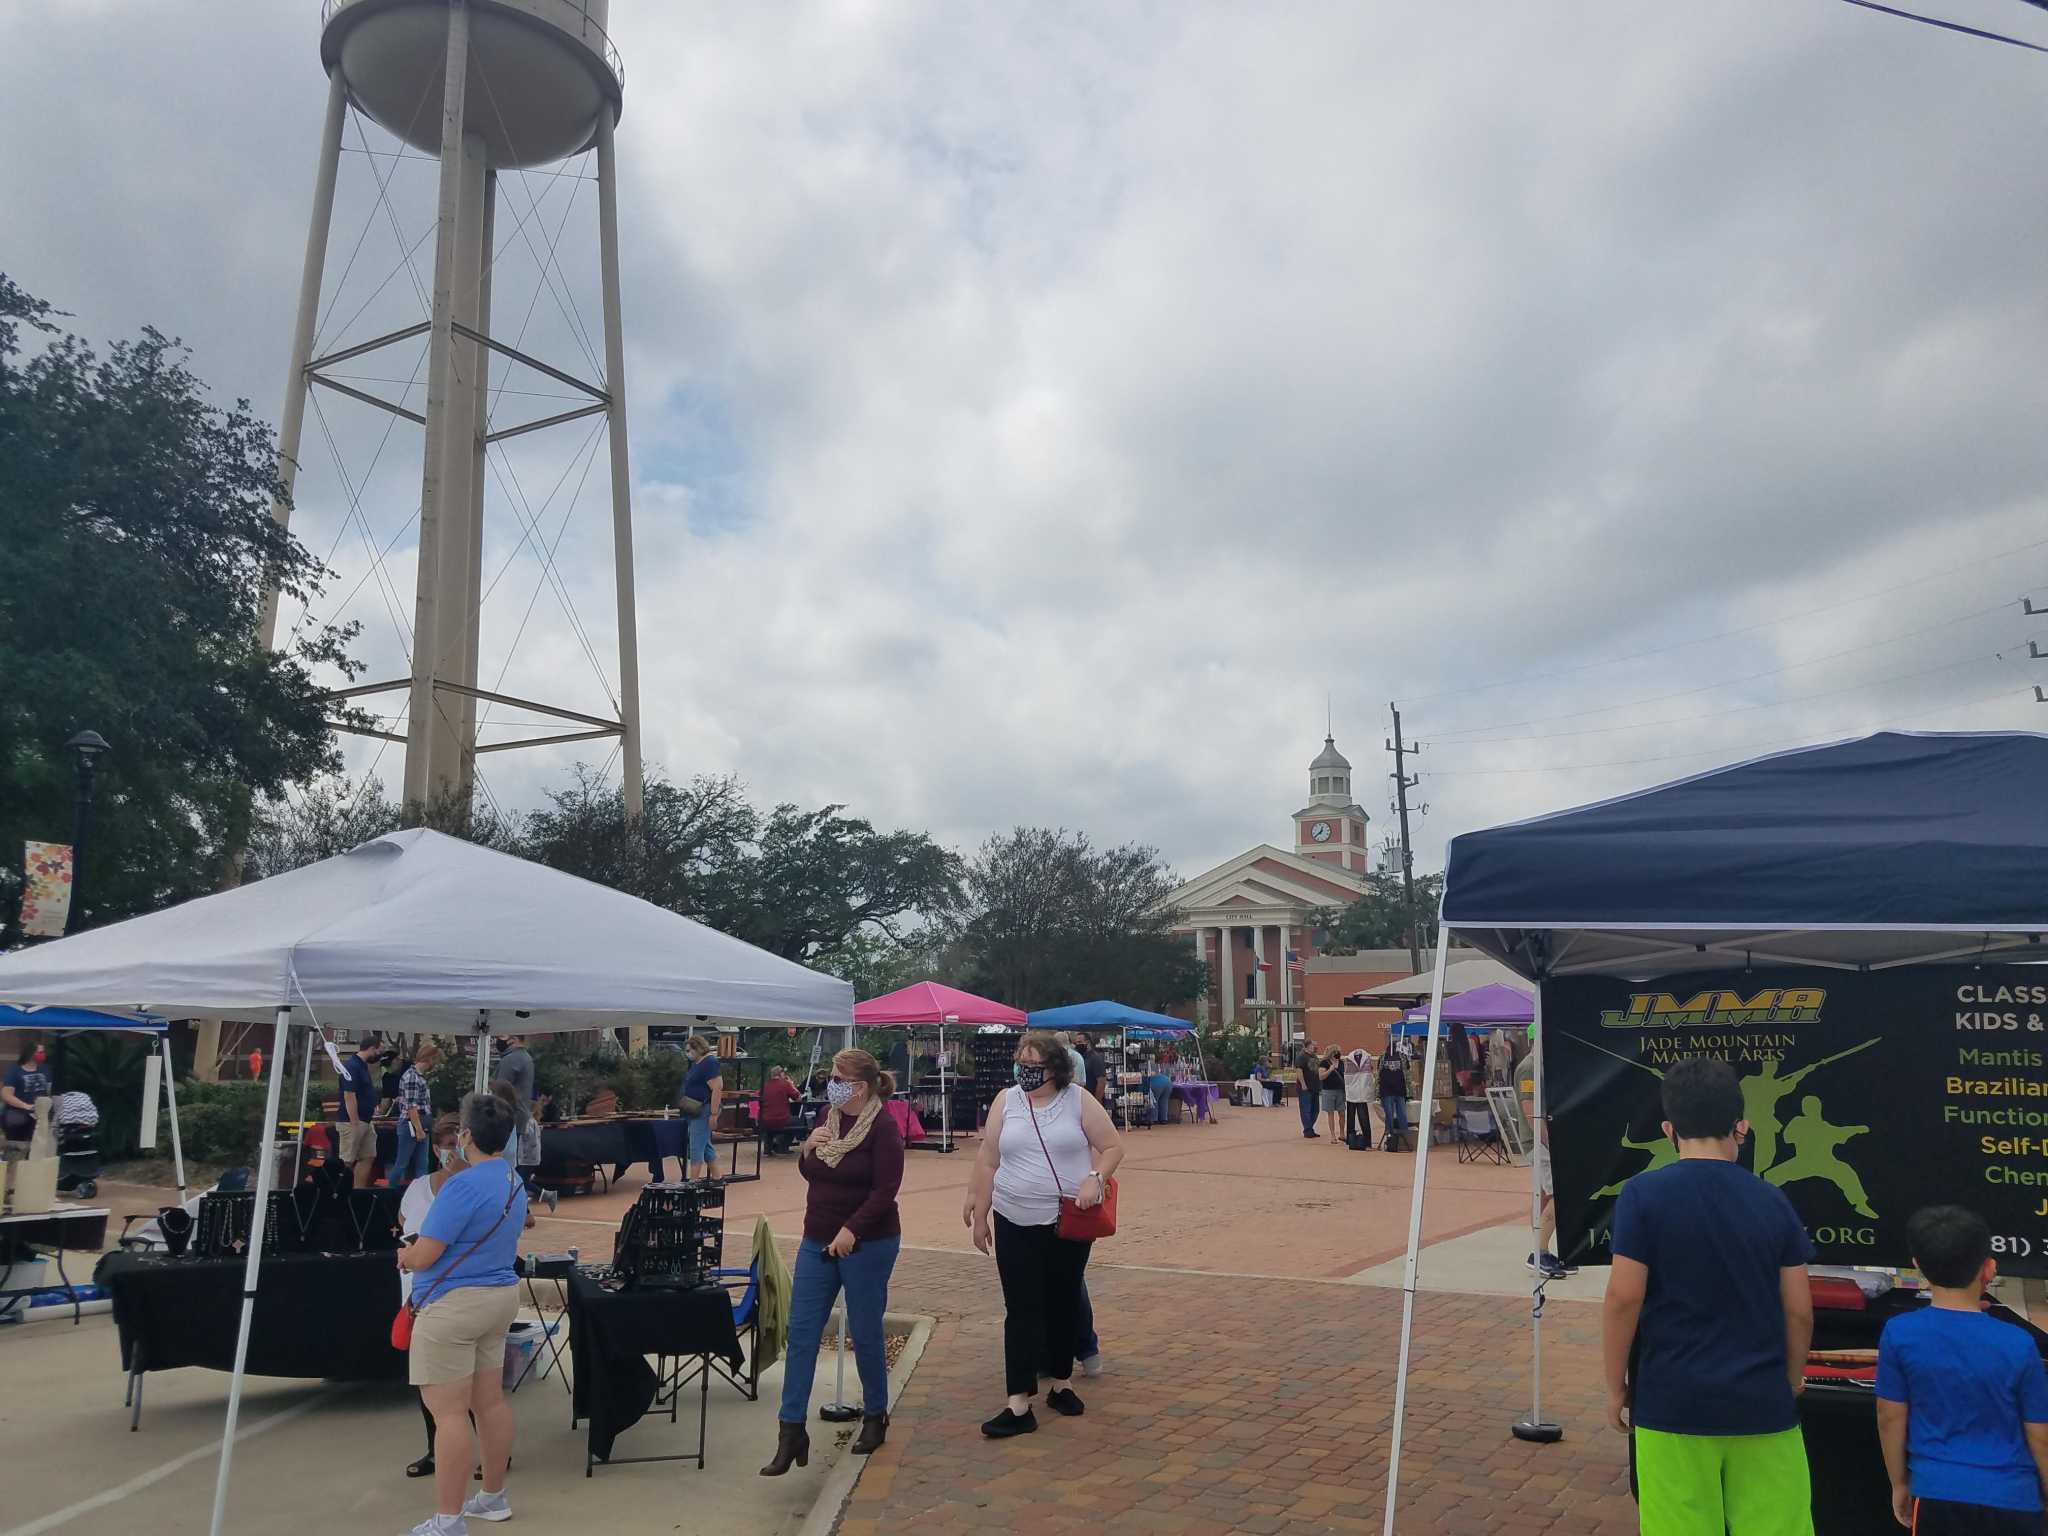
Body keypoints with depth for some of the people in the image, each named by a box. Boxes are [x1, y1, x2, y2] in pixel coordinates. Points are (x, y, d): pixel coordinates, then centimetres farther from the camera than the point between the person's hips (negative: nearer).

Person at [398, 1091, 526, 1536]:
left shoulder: (463, 1186, -20)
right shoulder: (515, 1183, 9)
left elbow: (422, 1257, -17)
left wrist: (406, 1254, 5)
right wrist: (421, 1247, 18)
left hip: (454, 1305, -9)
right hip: (499, 1297, 9)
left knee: (448, 1413, -4)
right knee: (489, 1402, 16)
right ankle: (494, 1497, 26)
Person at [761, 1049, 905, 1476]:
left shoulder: (883, 1127, -15)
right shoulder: (830, 1116, 5)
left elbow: (885, 1189, -18)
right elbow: (809, 1173, 15)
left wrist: (851, 1230, -24)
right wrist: (807, 1148, -5)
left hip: (867, 1245, -6)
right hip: (817, 1240, 6)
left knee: (865, 1334, 7)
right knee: (800, 1332, 2)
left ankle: (875, 1417, 29)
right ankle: (791, 1431, 7)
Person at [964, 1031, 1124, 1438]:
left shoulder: (1079, 1101, -4)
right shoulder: (1005, 1102, 0)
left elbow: (1113, 1147, 0)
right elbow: (987, 1162, 5)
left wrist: (1095, 1179, -17)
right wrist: (980, 1215, 5)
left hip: (1068, 1222, 0)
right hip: (1015, 1223, 0)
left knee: (1064, 1305, 14)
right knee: (1022, 1311, -2)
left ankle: (1062, 1384, 32)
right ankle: (1019, 1406, 1)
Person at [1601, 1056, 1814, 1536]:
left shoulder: (1644, 1194, -10)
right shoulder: (1772, 1202, -1)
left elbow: (1624, 1299, -12)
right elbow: (1799, 1311, 3)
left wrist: (1616, 1386, 1)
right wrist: (1791, 1385, 19)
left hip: (1673, 1401, -2)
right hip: (1761, 1402, 3)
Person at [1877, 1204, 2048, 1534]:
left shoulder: (1899, 1334, -8)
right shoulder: (2017, 1344, -10)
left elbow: (1891, 1418, 0)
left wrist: (1900, 1484, 15)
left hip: (1937, 1494, 0)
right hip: (2010, 1500, 0)